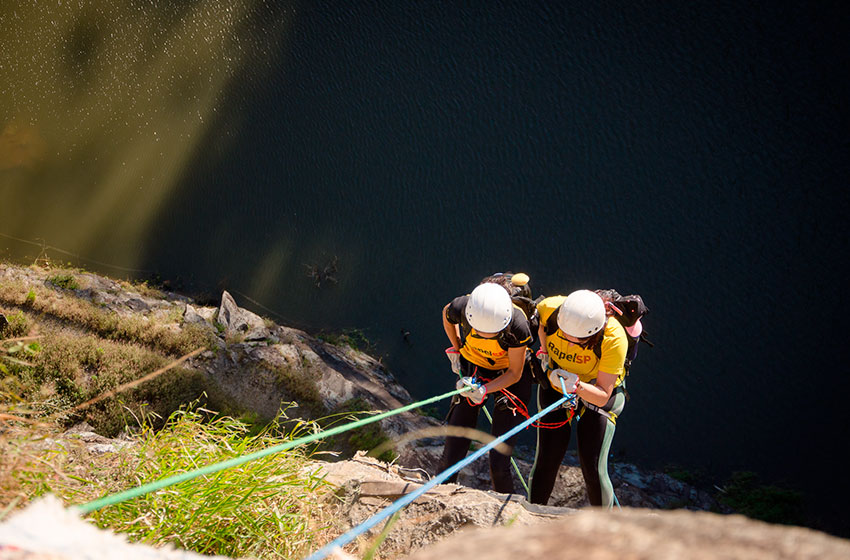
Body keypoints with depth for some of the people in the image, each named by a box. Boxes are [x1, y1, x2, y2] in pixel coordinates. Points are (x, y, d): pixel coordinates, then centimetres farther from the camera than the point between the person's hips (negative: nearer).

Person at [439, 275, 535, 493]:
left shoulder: (517, 325, -35)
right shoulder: (461, 308, -29)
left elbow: (514, 374, -20)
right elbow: (446, 314, 0)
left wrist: (484, 390, -33)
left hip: (509, 377, -2)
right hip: (473, 370, 2)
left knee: (498, 463, -8)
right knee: (451, 457, 0)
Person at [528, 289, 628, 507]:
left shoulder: (614, 339, -36)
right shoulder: (549, 309, -29)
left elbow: (602, 396, -28)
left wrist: (577, 385, -45)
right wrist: (545, 351, -9)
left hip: (597, 395, -2)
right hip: (555, 386, 2)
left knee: (593, 469, -8)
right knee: (545, 462, -1)